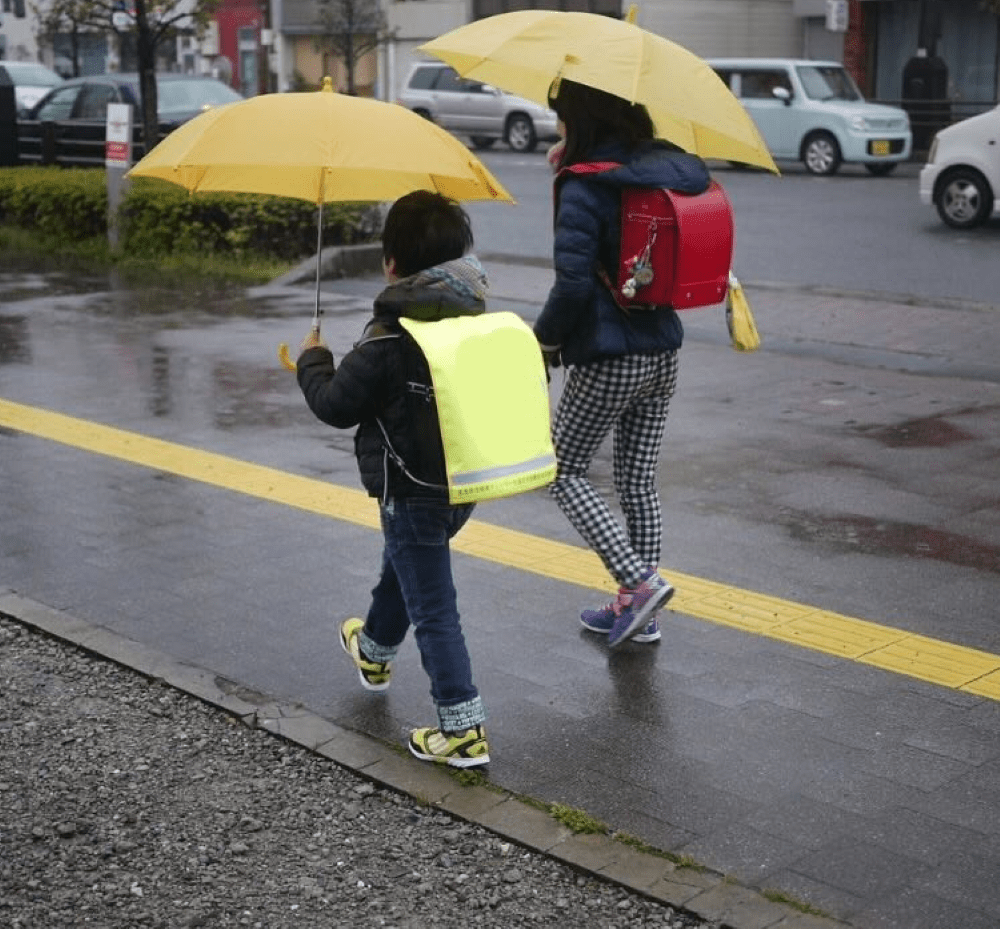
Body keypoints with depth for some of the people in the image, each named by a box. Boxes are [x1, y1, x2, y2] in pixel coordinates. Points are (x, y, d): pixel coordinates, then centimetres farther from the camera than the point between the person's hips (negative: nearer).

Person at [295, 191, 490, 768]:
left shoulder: (389, 338, -21)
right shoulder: (478, 320, 1)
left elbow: (336, 405, -14)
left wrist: (313, 361, 6)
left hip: (411, 492, -8)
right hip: (465, 483, 8)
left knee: (433, 608, -3)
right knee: (403, 566, 31)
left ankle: (463, 729, -1)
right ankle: (375, 650, 56)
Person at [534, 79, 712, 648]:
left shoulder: (584, 190, -18)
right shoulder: (669, 169, 4)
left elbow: (573, 284, -24)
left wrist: (546, 338, -6)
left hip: (608, 363, -7)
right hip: (664, 354, 8)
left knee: (565, 472, 11)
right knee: (639, 482, 15)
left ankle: (639, 581, -1)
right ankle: (639, 611, 24)